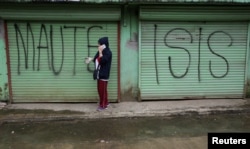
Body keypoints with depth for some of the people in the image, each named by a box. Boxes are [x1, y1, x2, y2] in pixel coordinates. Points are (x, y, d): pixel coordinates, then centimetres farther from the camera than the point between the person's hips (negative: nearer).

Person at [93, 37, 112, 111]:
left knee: (103, 90, -2)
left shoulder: (108, 52, -13)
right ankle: (105, 102, 27)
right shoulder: (100, 51, 13)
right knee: (100, 89, 14)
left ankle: (103, 105, 9)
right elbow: (95, 60, 15)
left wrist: (100, 52, -18)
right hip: (99, 74, 9)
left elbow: (102, 61, -23)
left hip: (104, 74, -9)